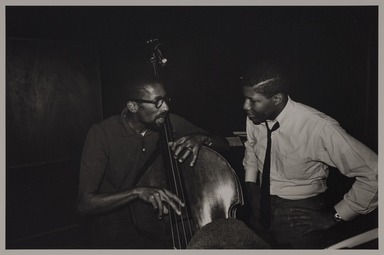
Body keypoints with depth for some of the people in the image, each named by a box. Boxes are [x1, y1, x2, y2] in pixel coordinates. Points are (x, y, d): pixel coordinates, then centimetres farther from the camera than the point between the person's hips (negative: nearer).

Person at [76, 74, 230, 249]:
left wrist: (201, 138, -19)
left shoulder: (170, 123, -5)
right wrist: (137, 191, -36)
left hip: (161, 215, 4)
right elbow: (84, 203, -21)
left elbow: (224, 144, 3)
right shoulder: (102, 133, -16)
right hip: (117, 227, -3)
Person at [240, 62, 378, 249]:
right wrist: (250, 183, -2)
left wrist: (336, 215, -15)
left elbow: (374, 174, -20)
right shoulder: (254, 118, -13)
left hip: (301, 220, -4)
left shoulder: (319, 128, -29)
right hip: (261, 212, 5)